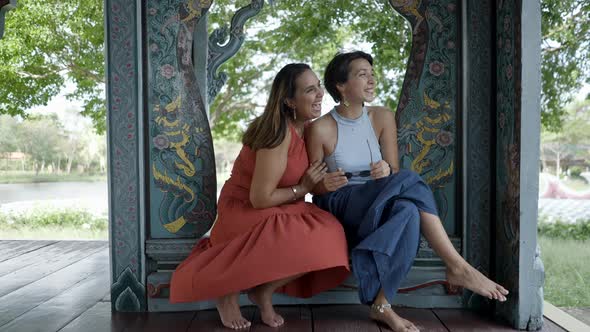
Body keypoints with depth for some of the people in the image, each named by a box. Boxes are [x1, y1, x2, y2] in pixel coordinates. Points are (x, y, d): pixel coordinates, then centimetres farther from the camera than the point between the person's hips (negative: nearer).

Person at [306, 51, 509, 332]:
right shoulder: (321, 128, -9)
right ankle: (457, 267, -26)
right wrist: (325, 184, -24)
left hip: (378, 208, 4)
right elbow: (313, 186, -1)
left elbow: (394, 172, 5)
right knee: (408, 182, -29)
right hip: (338, 206, -4)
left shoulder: (382, 118, 4)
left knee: (407, 209, -33)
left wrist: (387, 171, -20)